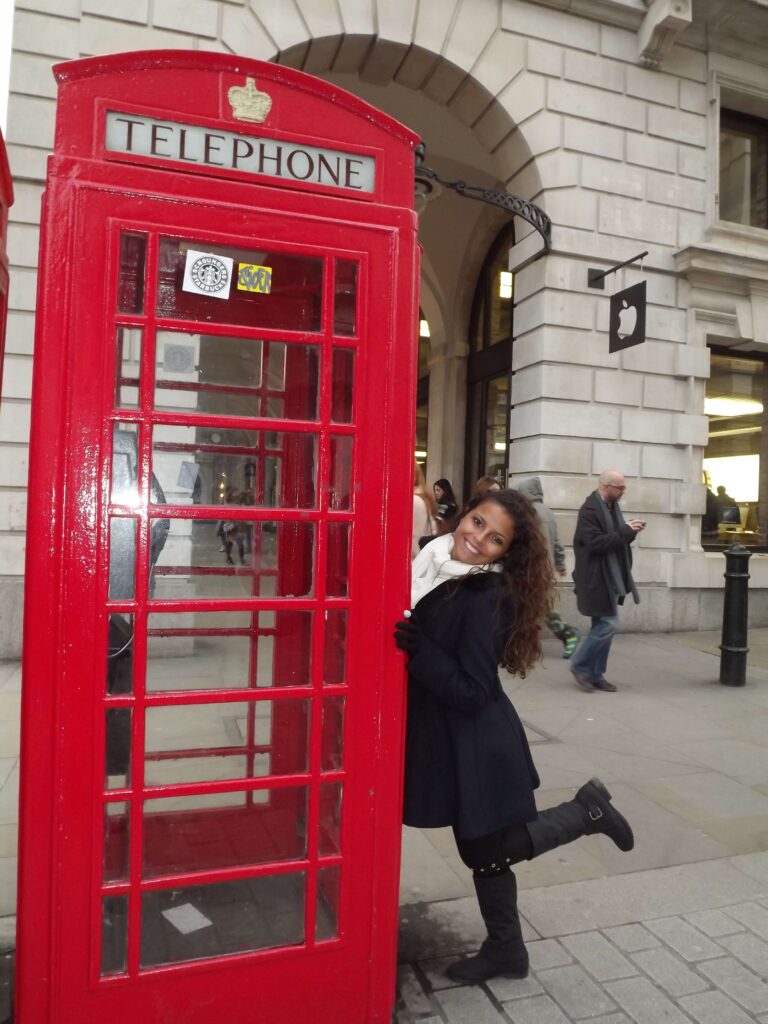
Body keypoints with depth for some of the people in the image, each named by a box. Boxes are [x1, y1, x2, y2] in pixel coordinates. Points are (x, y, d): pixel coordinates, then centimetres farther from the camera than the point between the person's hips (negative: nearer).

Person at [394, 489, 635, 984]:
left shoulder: (488, 600, -25)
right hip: (447, 738, 7)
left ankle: (586, 811, 24)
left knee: (488, 852, 10)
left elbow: (470, 691, -25)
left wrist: (418, 649, -32)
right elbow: (416, 635, 12)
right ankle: (506, 949, 41)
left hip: (477, 744, -7)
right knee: (480, 848, 21)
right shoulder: (438, 570, -2)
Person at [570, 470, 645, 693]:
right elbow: (594, 542, -24)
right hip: (597, 579, -9)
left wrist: (629, 532, -1)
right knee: (608, 624, -9)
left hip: (610, 577, 9)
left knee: (604, 625, 11)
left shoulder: (612, 506, 11)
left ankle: (595, 674, 20)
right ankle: (580, 665, 6)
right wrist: (625, 531, -21)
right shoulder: (590, 509, -17)